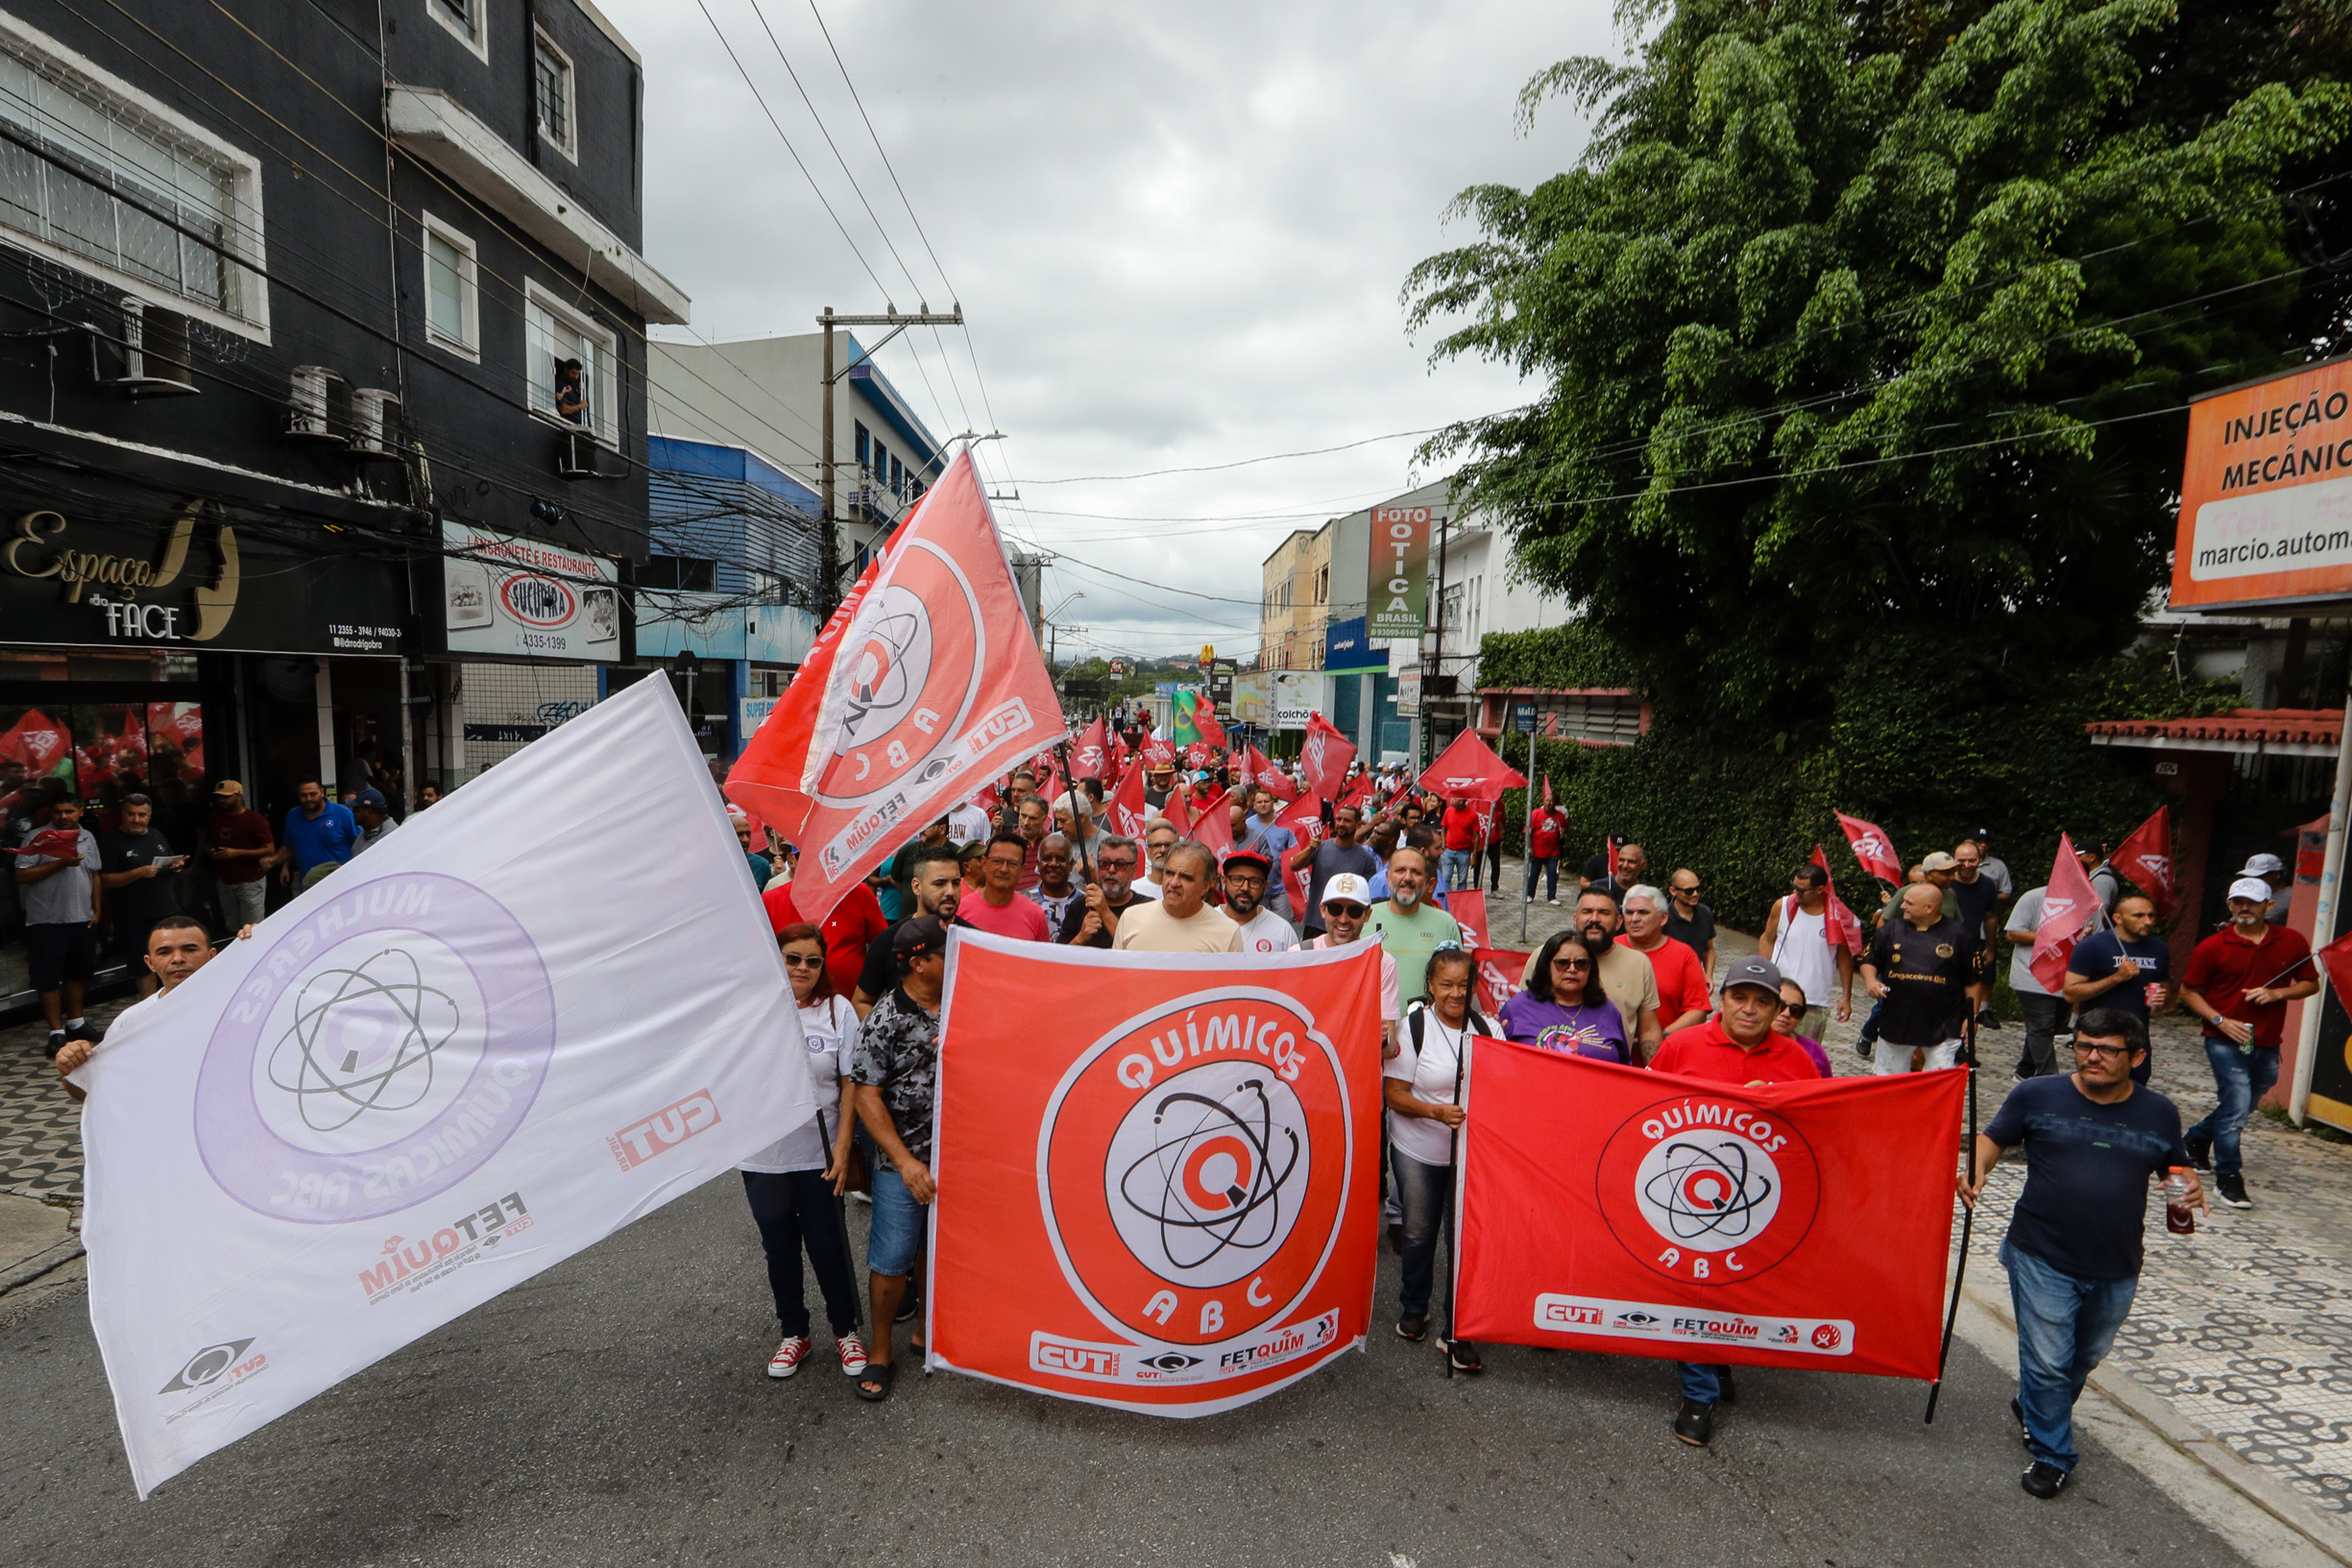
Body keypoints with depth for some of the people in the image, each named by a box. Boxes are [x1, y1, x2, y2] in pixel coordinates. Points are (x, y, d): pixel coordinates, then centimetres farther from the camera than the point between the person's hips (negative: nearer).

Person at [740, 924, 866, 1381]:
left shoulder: (838, 1009, -5)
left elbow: (850, 1084, -5)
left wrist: (842, 1147, -9)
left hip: (820, 1153, -1)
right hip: (763, 1155, 1)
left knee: (828, 1245, 8)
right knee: (779, 1248, 16)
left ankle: (845, 1330, 31)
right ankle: (794, 1333, 36)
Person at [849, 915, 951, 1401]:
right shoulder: (884, 1022, -17)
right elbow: (867, 1098, -15)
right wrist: (905, 1161, -19)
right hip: (903, 1162, -4)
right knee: (892, 1260, 6)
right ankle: (880, 1351, 28)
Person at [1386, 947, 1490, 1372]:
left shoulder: (1486, 1028, -2)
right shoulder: (1412, 1026, -10)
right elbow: (1394, 1094, -11)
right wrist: (1435, 1111, -25)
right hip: (1418, 1150, -1)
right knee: (1419, 1233, 13)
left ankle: (1458, 1332, 20)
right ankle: (1413, 1308, 38)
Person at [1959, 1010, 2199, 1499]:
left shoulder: (2159, 1114, 1)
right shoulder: (2037, 1096, -7)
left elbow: (2177, 1167, 14)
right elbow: (1993, 1136, -1)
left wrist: (2191, 1186, -8)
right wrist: (1976, 1170, -19)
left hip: (2116, 1270, 4)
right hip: (2042, 1260, -4)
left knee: (2085, 1358, 21)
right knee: (2048, 1362, 0)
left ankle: (2032, 1409, 46)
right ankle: (2051, 1455, 18)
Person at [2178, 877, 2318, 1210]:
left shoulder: (2292, 941, 1)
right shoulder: (2213, 947, -7)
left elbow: (2311, 983, 9)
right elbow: (2188, 991, -1)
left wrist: (2278, 993, -10)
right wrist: (2219, 1020, -13)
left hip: (2267, 1045, 4)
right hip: (2225, 1041, -4)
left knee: (2243, 1107, 17)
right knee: (2236, 1107, -9)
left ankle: (2197, 1139, 41)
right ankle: (2228, 1179, 2)